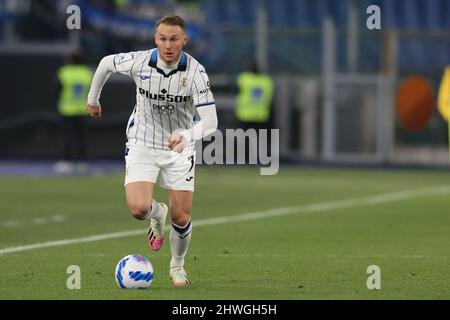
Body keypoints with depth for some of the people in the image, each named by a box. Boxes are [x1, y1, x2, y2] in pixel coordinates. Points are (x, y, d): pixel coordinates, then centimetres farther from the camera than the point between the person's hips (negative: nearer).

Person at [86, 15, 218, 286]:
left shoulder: (196, 72, -21)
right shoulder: (139, 62, -17)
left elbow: (210, 121, -25)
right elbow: (106, 63, 6)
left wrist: (186, 135, -45)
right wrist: (93, 99, 17)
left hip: (179, 149, 0)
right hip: (142, 144, 0)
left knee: (181, 218, -3)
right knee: (138, 208, -19)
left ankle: (178, 266, 28)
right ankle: (158, 214, 20)